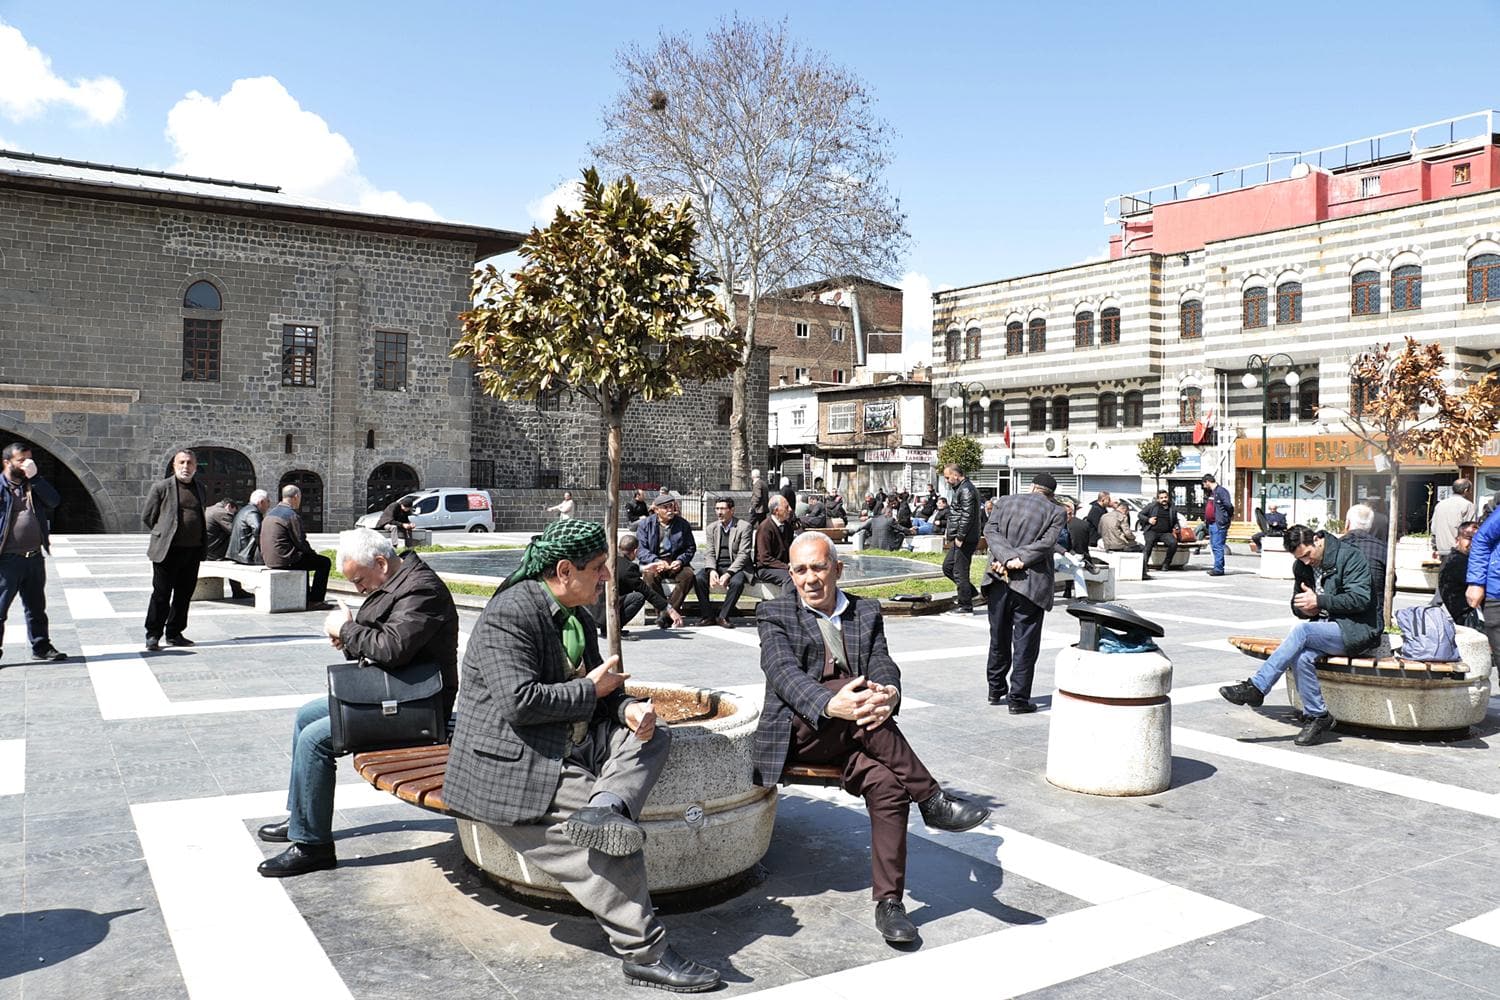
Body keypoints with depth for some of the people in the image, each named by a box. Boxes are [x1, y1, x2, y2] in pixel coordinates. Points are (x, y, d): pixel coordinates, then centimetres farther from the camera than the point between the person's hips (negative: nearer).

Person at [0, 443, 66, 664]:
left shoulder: (34, 484, 12)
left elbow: (54, 501, -4)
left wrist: (34, 477, -11)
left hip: (35, 557, 6)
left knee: (36, 606, 15)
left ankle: (41, 647, 25)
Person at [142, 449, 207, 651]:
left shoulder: (199, 488, 13)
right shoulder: (161, 487, -3)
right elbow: (147, 517, 2)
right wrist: (163, 534, 5)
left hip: (193, 551, 5)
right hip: (167, 551, -5)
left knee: (184, 595, 10)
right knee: (161, 594, -1)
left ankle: (174, 633, 20)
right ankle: (153, 635, 9)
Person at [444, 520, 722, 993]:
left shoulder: (577, 615, 13)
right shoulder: (510, 614, -16)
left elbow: (601, 685, 18)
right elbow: (519, 702, -26)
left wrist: (627, 706, -5)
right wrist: (591, 689, -13)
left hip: (569, 748, 10)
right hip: (514, 768, -10)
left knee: (652, 736, -4)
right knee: (620, 839, -22)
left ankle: (603, 807, -30)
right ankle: (645, 953, -15)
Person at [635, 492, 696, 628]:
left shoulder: (682, 524, 8)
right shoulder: (646, 524, 3)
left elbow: (691, 547, 10)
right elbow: (640, 549, -4)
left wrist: (680, 561, -11)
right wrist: (656, 561, -22)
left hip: (675, 563, 2)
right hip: (653, 562, -1)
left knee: (688, 575, -30)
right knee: (650, 575, -36)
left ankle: (665, 616, -30)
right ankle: (664, 611, -28)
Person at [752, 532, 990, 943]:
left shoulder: (866, 613, 16)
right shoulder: (775, 614, 5)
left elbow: (883, 665, 1)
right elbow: (784, 673, -12)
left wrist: (889, 693, -26)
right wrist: (831, 705, -33)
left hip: (853, 737, 3)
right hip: (799, 733, -3)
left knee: (888, 784, -29)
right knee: (854, 687, -32)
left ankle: (889, 902, -18)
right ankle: (932, 800, -27)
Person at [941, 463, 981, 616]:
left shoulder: (966, 490, -16)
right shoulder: (961, 489, 17)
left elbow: (967, 515, -23)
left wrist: (960, 537, -21)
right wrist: (948, 530, 16)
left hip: (965, 540, -11)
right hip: (960, 538, 11)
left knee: (960, 572, -4)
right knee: (947, 566, 17)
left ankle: (965, 606, 5)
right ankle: (969, 592, 25)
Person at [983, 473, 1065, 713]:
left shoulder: (1004, 502, 9)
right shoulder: (1055, 512, 1)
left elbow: (991, 530, -4)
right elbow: (1046, 543, -12)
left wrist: (1008, 558, -14)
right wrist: (1018, 561, -12)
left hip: (999, 580, 4)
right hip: (1030, 583, -3)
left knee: (999, 638, 17)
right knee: (1025, 643, 4)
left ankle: (996, 690, 29)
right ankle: (1018, 698, 5)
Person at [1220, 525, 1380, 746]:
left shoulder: (1350, 556, -9)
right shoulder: (1302, 566, 11)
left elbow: (1360, 599, -17)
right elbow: (1297, 606, 20)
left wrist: (1318, 601, -22)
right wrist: (1304, 607, -5)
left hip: (1356, 629, -6)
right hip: (1327, 627, 6)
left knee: (1301, 631, -31)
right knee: (1301, 657, -28)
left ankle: (1256, 688, -28)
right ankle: (1316, 716, -14)